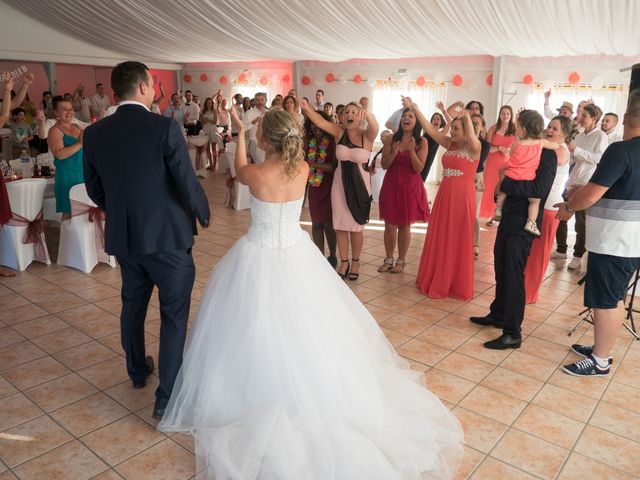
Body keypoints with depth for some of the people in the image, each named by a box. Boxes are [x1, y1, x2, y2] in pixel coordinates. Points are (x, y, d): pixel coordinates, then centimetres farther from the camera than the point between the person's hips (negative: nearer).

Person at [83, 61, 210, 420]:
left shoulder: (94, 133, 0)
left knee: (132, 305, 24)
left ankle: (138, 370, 44)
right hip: (168, 236, -5)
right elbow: (188, 182, -16)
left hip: (123, 238, 6)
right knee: (174, 314, 5)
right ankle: (167, 398, 9)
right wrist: (203, 215, 3)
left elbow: (95, 189, 9)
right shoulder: (166, 127, -15)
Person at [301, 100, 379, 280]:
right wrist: (307, 109, -37)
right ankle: (344, 262, 26)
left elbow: (375, 128, -31)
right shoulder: (339, 132, -3)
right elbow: (321, 122, -17)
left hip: (360, 185, -2)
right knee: (340, 225, 9)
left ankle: (355, 262, 30)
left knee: (355, 226, 10)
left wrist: (368, 115, -53)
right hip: (340, 183, 2)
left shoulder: (367, 136, -9)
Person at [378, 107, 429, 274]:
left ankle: (401, 261, 21)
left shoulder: (421, 142, -4)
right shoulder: (390, 139, -1)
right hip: (391, 185, 1)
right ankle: (388, 259, 22)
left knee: (404, 226, 7)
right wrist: (394, 152, -19)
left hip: (411, 188, -1)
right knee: (390, 225, 6)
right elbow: (384, 165, -2)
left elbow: (419, 169, -9)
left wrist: (412, 150, -21)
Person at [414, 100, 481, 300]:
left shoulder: (473, 147, -8)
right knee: (440, 239, 12)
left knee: (458, 241, 3)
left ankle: (457, 284, 17)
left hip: (462, 197, -6)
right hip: (444, 195, 6)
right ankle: (437, 280, 26)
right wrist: (415, 109, -3)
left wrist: (465, 114, -25)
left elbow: (471, 135, -30)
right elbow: (430, 129, 4)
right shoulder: (450, 144, 9)